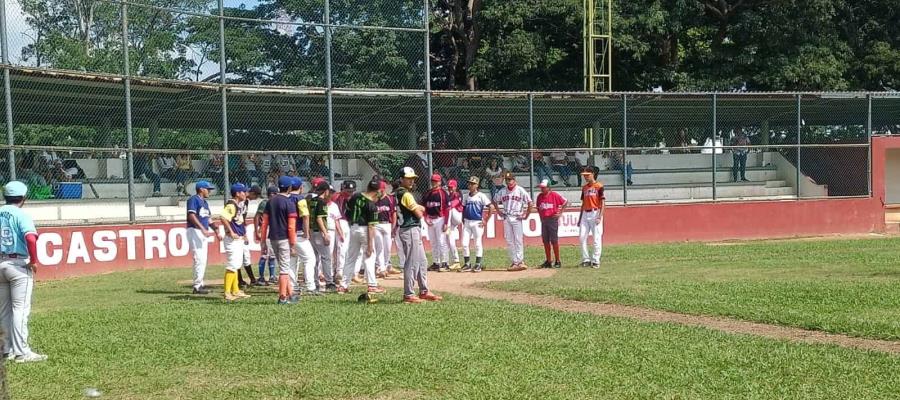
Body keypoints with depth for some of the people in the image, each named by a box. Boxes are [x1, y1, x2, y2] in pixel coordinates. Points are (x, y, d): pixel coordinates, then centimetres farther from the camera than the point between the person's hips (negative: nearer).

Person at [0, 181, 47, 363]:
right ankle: (21, 352, -2)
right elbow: (30, 238, -26)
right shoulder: (21, 215, -10)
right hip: (19, 264, -6)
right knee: (20, 309, -2)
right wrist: (34, 261, -14)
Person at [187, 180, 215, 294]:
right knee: (199, 259, -12)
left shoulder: (205, 202, 18)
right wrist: (203, 229, -28)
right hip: (195, 231, -10)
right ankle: (197, 286, -10)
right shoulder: (194, 199, -9)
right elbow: (191, 215, -19)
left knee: (203, 260, 11)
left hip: (203, 233, 10)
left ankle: (200, 285, 16)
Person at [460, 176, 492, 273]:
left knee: (478, 244, -1)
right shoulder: (466, 196, 11)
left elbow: (491, 208, -9)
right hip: (467, 222, 5)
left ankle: (478, 265, 7)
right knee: (464, 244, 1)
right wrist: (463, 220, 11)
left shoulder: (481, 196, -6)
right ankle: (467, 264, 10)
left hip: (477, 222, -5)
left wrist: (486, 221, -10)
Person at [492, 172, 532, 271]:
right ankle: (514, 262, 9)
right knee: (509, 241, 4)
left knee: (518, 240, -7)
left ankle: (520, 261, -7)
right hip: (506, 218, 4)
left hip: (517, 218, -4)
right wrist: (498, 211, 13)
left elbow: (529, 202, -4)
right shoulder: (502, 191, 8)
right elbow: (495, 200, 23)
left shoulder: (520, 190, -4)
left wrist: (526, 215, -6)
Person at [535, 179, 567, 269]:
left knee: (554, 241, -5)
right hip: (543, 220, 6)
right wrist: (541, 216, 11)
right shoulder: (539, 196, 10)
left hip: (553, 219, -6)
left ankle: (558, 261, 1)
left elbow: (564, 202, -3)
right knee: (545, 241, 7)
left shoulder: (554, 195, -6)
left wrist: (560, 213, -4)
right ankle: (548, 261, 13)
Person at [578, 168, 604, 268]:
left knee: (597, 238, -4)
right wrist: (580, 218, 16)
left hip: (595, 213, -6)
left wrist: (600, 216, -17)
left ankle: (596, 261, 1)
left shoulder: (599, 186, -4)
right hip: (585, 214, 6)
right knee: (582, 237, 0)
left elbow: (603, 202, -8)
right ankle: (586, 259, 8)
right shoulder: (584, 188, 16)